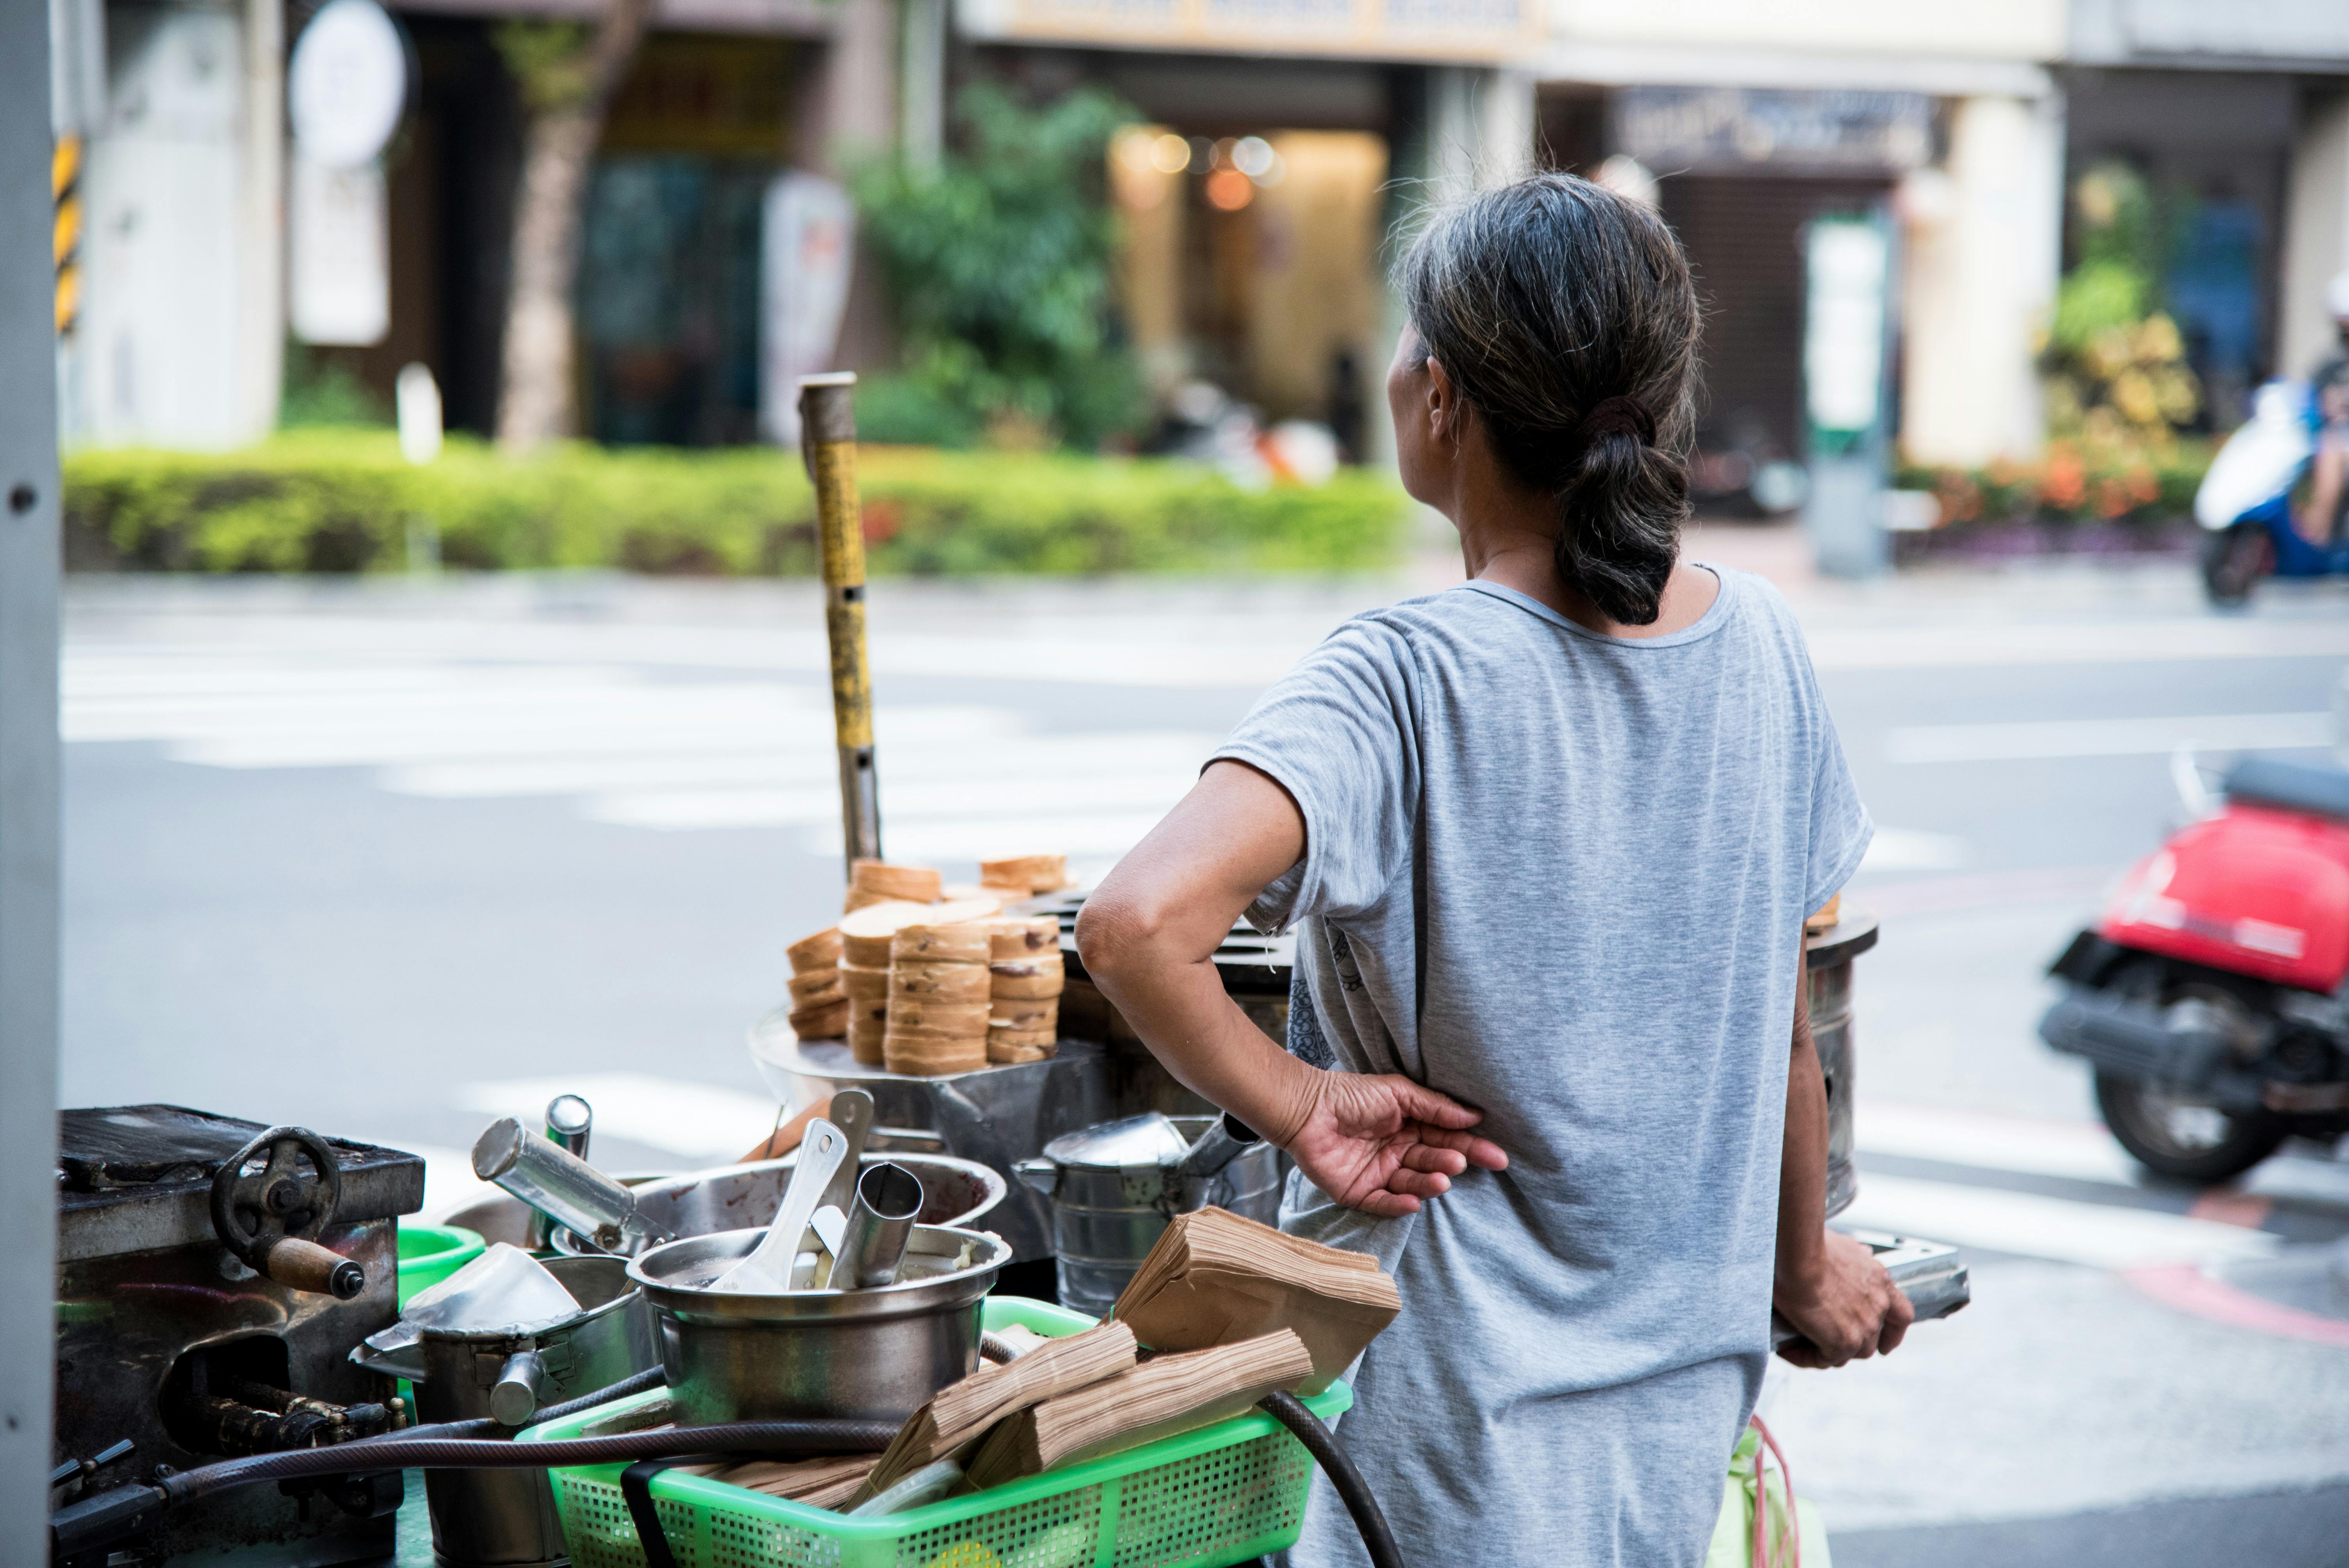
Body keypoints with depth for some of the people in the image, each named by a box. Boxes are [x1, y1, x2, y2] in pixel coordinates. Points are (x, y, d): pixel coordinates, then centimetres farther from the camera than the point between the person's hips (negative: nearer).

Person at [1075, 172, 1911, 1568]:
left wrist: (1299, 1105, -19)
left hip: (1469, 1424, -5)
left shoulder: (1405, 684, -19)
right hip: (1687, 1401, 5)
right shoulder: (1760, 644, -2)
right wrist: (1805, 1261, 23)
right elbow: (1780, 1026, 7)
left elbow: (1140, 923, -36)